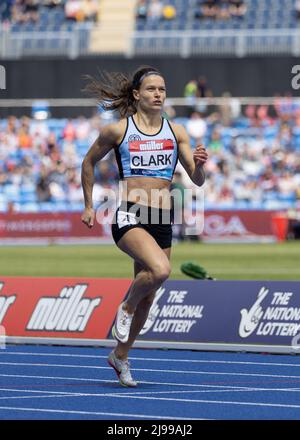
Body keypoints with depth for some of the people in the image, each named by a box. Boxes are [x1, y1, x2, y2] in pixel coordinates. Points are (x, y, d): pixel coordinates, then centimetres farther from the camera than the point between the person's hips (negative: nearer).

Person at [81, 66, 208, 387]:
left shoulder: (175, 132, 8)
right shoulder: (117, 130, 0)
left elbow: (197, 181, 6)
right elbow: (89, 162, 16)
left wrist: (198, 164, -16)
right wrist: (88, 206, 16)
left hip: (161, 220, 4)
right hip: (129, 216, -4)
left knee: (147, 296, 10)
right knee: (160, 269, -31)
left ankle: (120, 356, 31)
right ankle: (126, 306, -1)